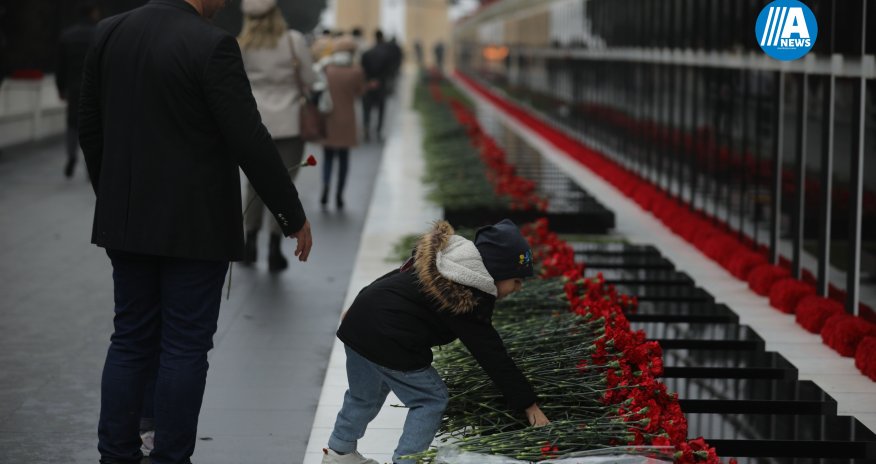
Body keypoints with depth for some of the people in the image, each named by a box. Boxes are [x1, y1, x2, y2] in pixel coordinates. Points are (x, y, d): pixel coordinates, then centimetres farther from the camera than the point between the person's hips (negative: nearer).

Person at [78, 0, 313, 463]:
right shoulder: (212, 45, -17)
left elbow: (90, 129, 9)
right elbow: (250, 142, -16)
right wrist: (294, 215, -6)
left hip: (126, 221, 6)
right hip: (194, 226, -6)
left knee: (130, 339, 13)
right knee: (185, 346, 4)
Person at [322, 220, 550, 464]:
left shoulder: (444, 260, 9)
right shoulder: (466, 299, -17)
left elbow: (394, 278, 21)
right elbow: (492, 355, -16)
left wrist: (357, 313, 34)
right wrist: (529, 405, -12)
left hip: (357, 324, 9)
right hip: (388, 341, -9)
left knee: (365, 397, 29)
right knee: (431, 400, 6)